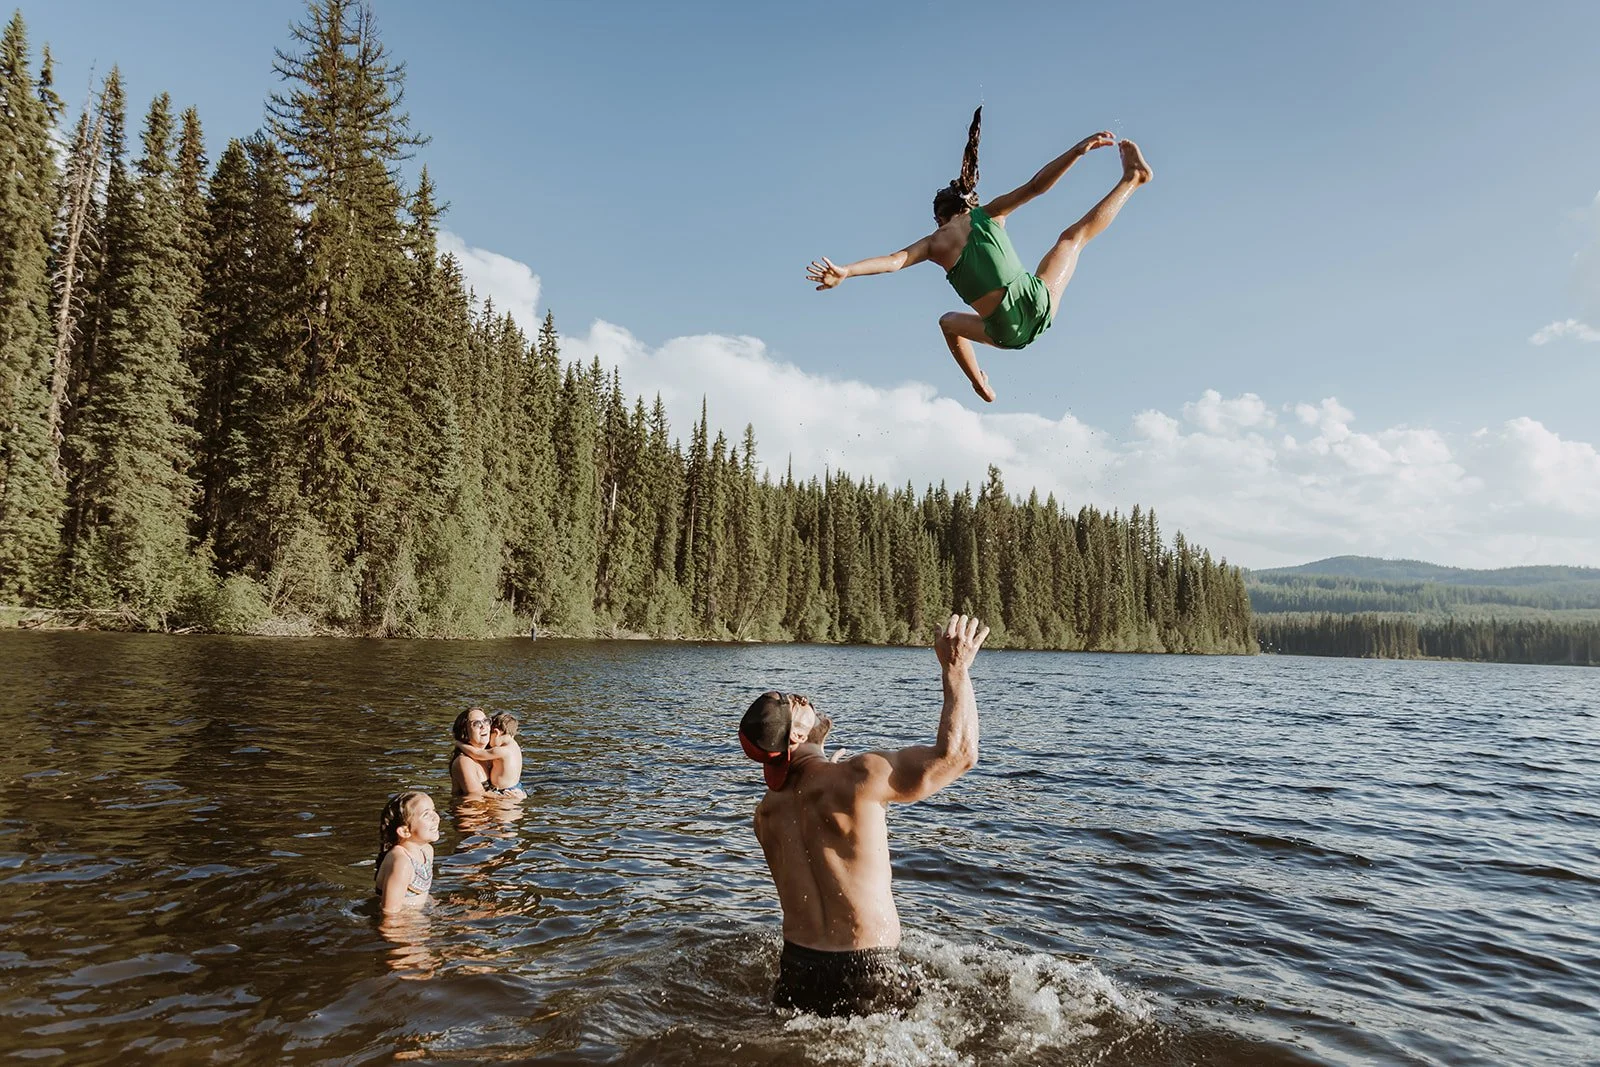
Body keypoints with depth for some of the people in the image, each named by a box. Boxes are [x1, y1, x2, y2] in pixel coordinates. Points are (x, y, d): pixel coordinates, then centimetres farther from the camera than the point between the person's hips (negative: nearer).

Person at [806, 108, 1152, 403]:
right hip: (1039, 305, 0)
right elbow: (1035, 185, -2)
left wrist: (845, 271, -16)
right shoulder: (988, 214, 5)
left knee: (949, 322, 34)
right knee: (1075, 234, 23)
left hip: (1006, 332, 0)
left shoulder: (934, 243, 4)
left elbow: (893, 260, -10)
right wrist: (1078, 150, 0)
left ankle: (982, 386, 40)